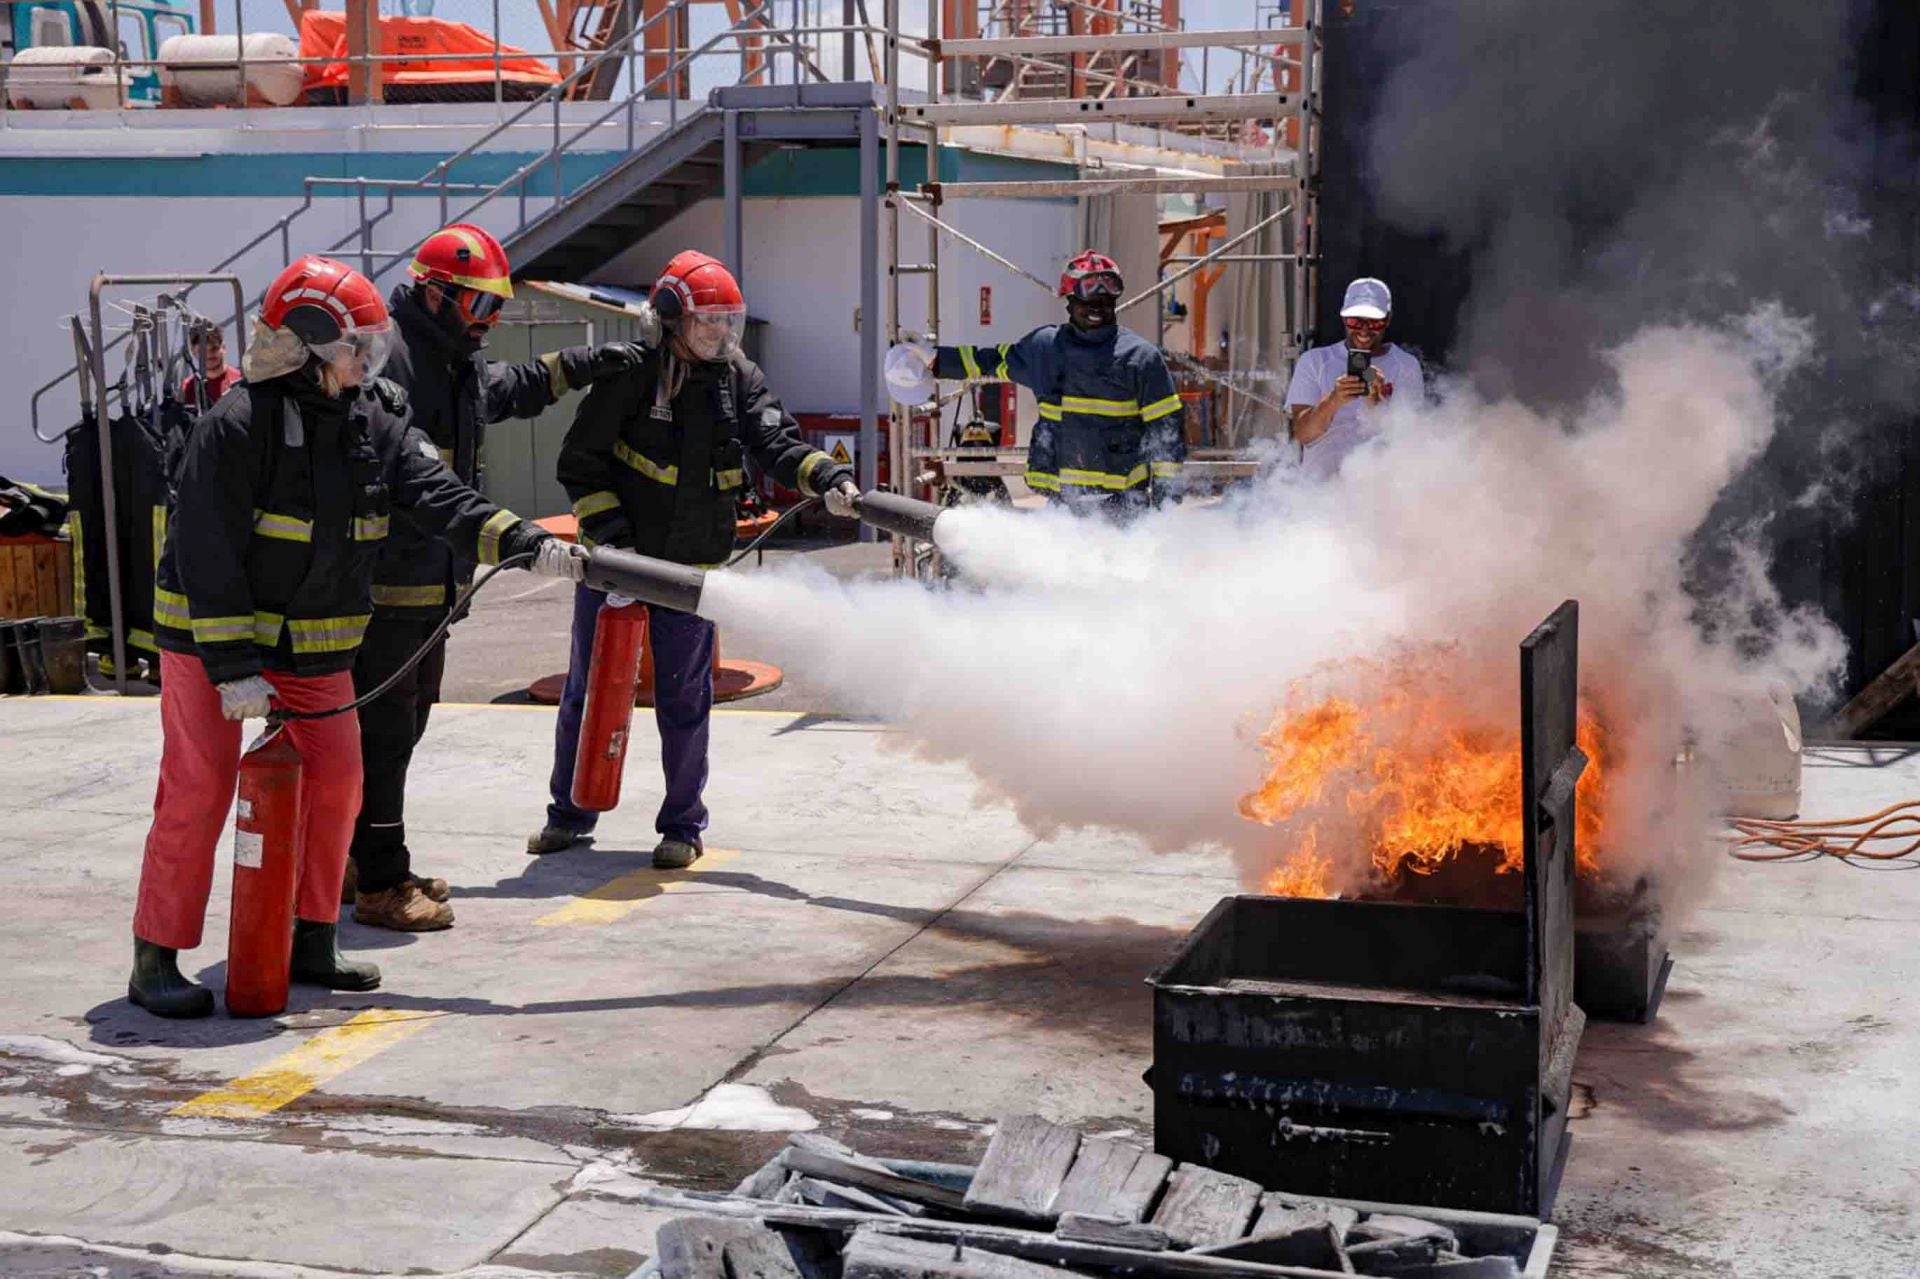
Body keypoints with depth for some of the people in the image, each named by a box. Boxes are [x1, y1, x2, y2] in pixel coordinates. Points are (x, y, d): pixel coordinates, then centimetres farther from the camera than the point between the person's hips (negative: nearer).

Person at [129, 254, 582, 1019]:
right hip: (209, 639, -7)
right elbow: (207, 554, -21)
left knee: (336, 781, 8)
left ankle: (313, 943, 22)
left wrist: (527, 542, -20)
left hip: (315, 648, 7)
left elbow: (440, 497, -6)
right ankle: (155, 962, 2)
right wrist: (233, 666, -24)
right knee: (198, 791, -8)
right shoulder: (237, 426, -19)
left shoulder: (373, 430, 2)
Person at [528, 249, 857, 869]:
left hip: (692, 567, 2)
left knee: (684, 700, 4)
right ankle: (570, 813, 27)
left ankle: (682, 825, 18)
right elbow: (580, 462, -8)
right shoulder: (632, 374, -10)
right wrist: (611, 535, -15)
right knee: (589, 690, 9)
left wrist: (828, 478, -27)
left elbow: (777, 443, -8)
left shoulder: (738, 379, 1)